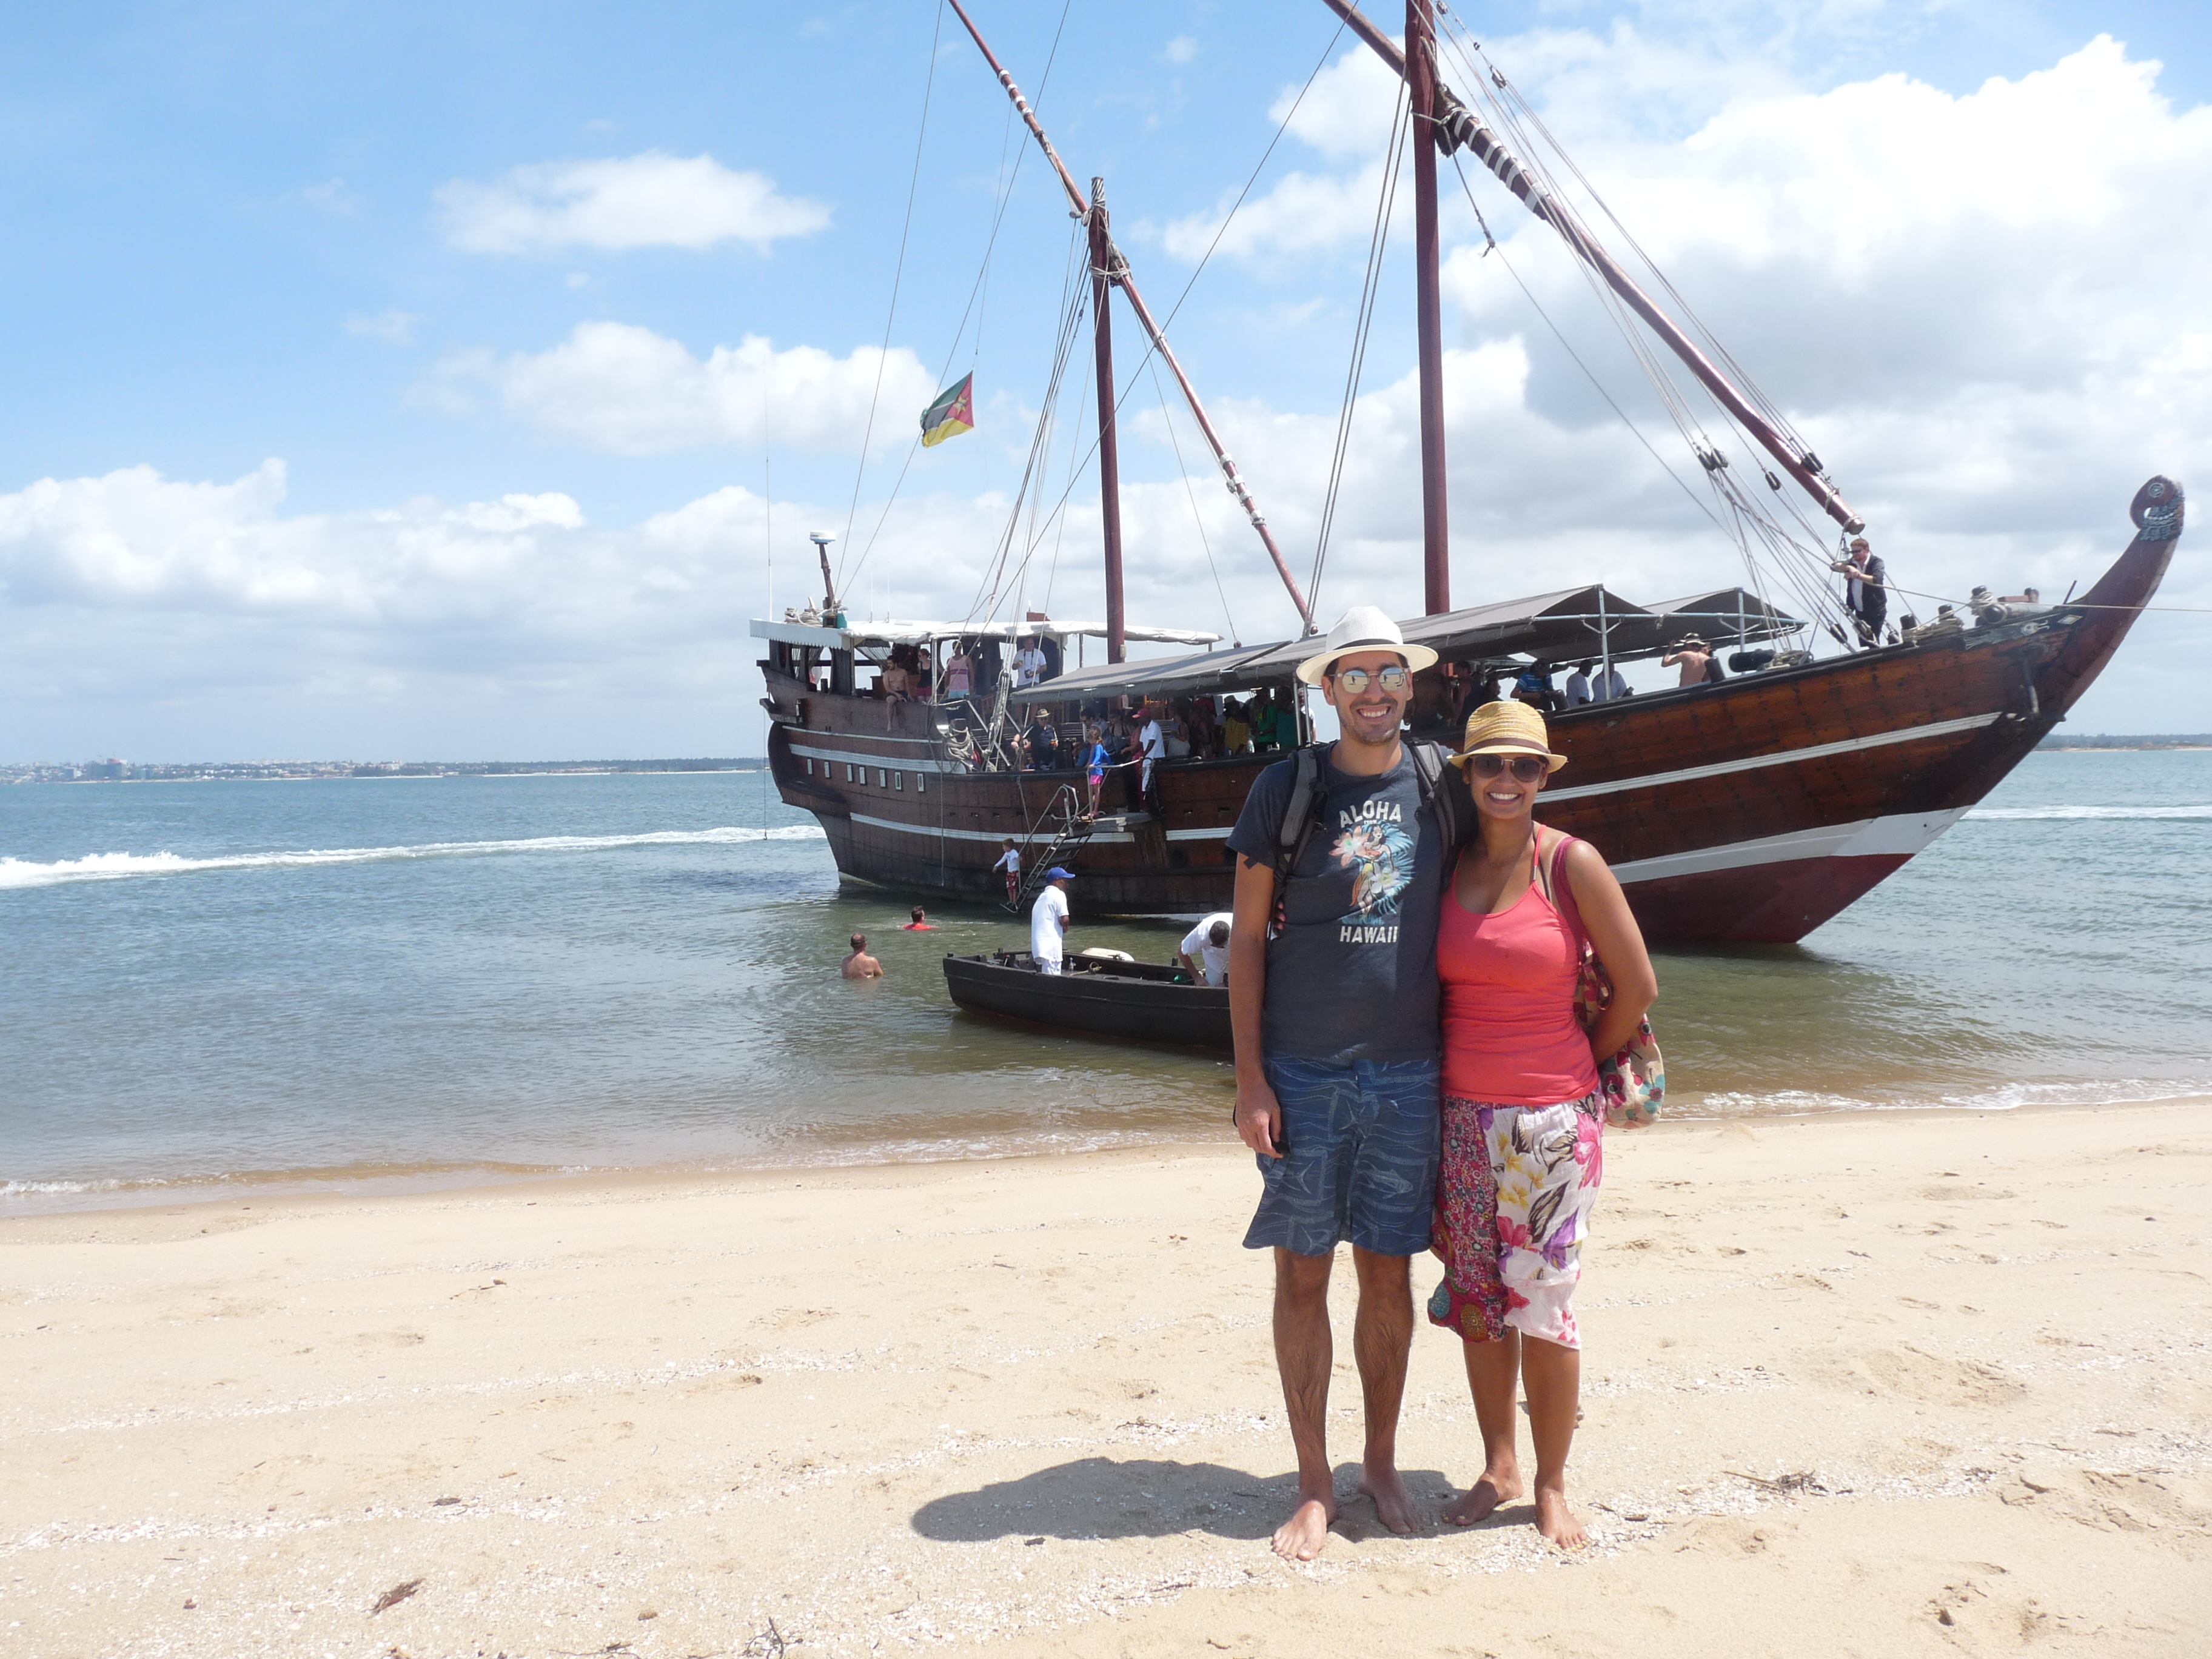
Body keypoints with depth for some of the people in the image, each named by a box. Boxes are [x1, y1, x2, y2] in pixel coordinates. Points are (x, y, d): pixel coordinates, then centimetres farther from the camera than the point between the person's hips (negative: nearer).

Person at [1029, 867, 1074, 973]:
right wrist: (1065, 928, 6)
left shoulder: (1042, 896, 22)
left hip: (1038, 946, 9)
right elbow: (1064, 919, -14)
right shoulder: (1059, 894, -5)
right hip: (1051, 945, -9)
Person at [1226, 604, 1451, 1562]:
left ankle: (1380, 1465, 28)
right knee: (1303, 1276, 5)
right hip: (1300, 1077, -2)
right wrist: (1249, 1078, -6)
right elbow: (1247, 938, -1)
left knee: (1388, 1276, 10)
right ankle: (1314, 1485, 20)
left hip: (1406, 1078, 2)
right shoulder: (1286, 789, -2)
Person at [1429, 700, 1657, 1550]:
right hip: (1463, 1118, 4)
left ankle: (1552, 1484, 21)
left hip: (1552, 1120, -4)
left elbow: (1637, 986, -3)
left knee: (1541, 1304, 1)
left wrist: (1581, 1069, 6)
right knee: (1475, 1299, 11)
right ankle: (1498, 1467, 28)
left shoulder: (1572, 864, -8)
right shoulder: (1447, 864, 4)